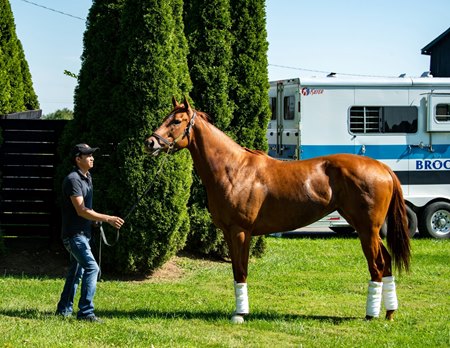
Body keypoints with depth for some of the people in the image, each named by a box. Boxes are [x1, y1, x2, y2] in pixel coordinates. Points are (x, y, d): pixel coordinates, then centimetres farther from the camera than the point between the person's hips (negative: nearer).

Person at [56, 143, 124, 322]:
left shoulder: (87, 178, 13)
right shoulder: (73, 179, -18)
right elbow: (81, 210, -23)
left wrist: (97, 219, 6)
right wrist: (108, 219, -25)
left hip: (83, 233, 10)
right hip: (74, 234, -10)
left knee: (76, 271, 15)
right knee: (91, 267, -17)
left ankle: (64, 309, 24)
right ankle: (86, 312, -16)